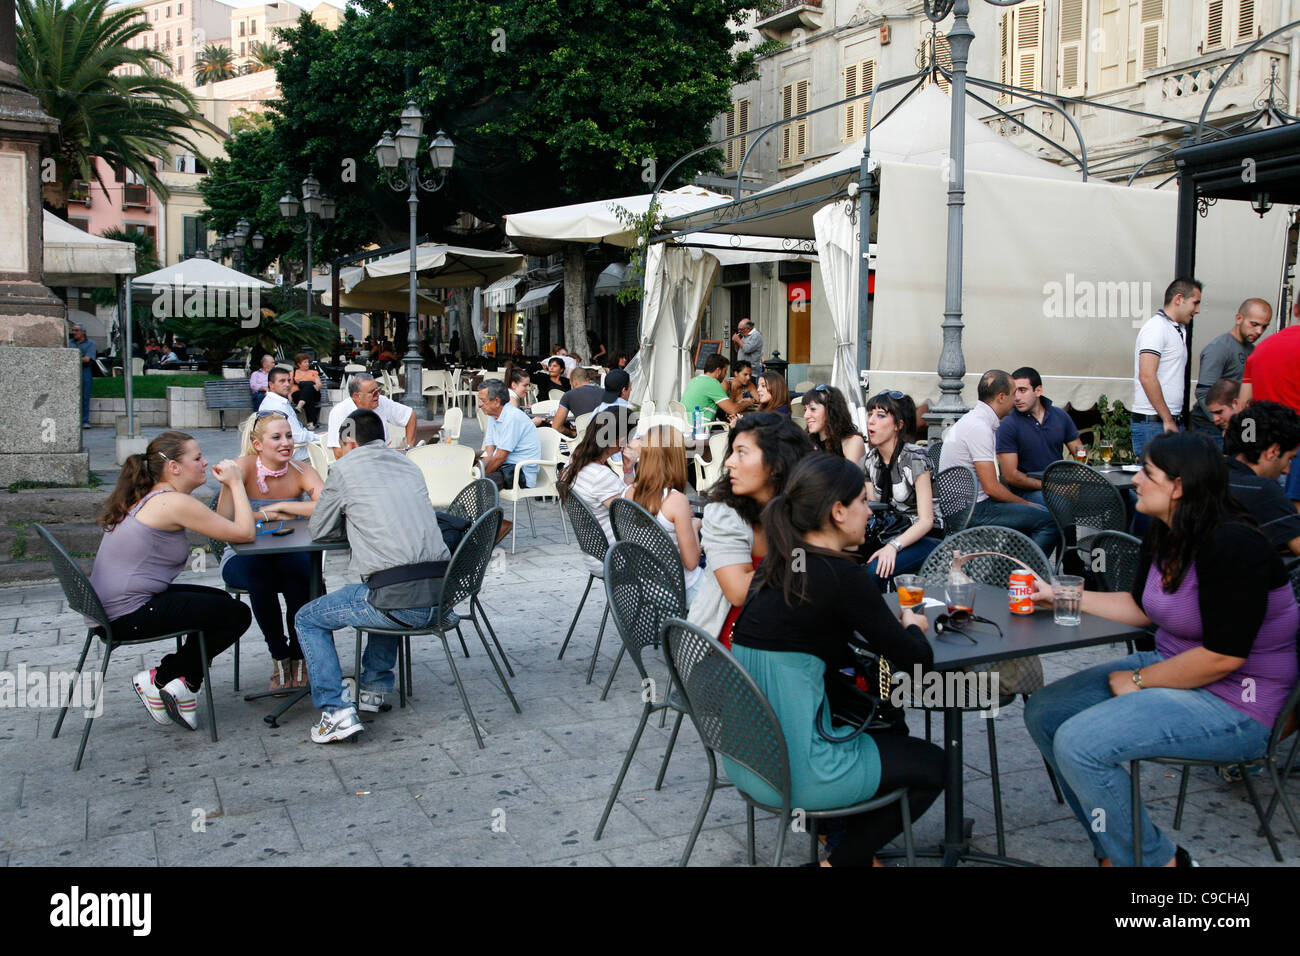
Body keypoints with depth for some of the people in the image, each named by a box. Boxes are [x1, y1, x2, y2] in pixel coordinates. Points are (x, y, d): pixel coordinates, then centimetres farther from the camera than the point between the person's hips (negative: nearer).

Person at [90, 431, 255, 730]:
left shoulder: (147, 498, 13)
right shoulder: (174, 503, -18)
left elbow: (222, 526, 16)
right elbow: (244, 532, -16)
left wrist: (229, 487, 5)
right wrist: (236, 483, -5)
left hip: (110, 607, 10)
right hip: (131, 616, -10)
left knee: (221, 601, 22)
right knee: (237, 614, 0)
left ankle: (180, 682, 17)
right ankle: (160, 677, 8)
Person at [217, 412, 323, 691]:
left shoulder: (301, 472, -7)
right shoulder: (243, 467, -10)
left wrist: (281, 506, -22)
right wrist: (268, 515, -19)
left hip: (291, 556, 1)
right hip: (243, 558, -1)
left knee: (297, 565, -32)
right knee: (257, 573, -34)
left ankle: (298, 654, -12)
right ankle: (278, 655, -13)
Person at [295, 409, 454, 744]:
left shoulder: (346, 467, 3)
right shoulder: (409, 464, 19)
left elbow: (319, 530, 14)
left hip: (401, 602, -6)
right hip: (441, 595, 6)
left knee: (308, 619, 17)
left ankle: (337, 712, 6)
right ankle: (374, 688, 39)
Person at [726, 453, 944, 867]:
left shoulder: (776, 567, 6)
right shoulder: (840, 576, -17)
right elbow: (916, 659, -10)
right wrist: (913, 626, 11)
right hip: (795, 771, -8)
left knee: (885, 730, 29)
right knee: (932, 765, 16)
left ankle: (837, 833, 29)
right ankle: (845, 857, 18)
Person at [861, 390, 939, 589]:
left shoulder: (914, 458, -13)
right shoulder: (871, 459, 7)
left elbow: (926, 521, -18)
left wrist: (894, 546, -33)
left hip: (924, 538, -6)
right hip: (890, 535, 6)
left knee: (875, 569, -32)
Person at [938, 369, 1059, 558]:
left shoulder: (974, 419, 14)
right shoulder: (979, 427, -19)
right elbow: (992, 487, -20)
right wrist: (1026, 504, -5)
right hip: (972, 512, -10)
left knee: (1041, 513, 16)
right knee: (1049, 521, -12)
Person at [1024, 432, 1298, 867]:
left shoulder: (1233, 546, -24)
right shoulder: (1164, 534, 3)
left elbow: (1223, 656, -26)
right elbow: (1141, 607, 16)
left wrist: (1138, 681, -15)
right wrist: (1060, 595, 9)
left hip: (1235, 704, -10)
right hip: (1173, 666, 10)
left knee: (1078, 744, -23)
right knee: (1042, 712, 4)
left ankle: (1157, 860, 0)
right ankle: (1115, 850, 13)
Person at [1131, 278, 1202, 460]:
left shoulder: (1178, 330, 21)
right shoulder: (1157, 327, -9)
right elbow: (1147, 376, -19)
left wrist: (1173, 420, 13)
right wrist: (1168, 420, -17)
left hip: (1170, 421, 9)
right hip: (1153, 424, -9)